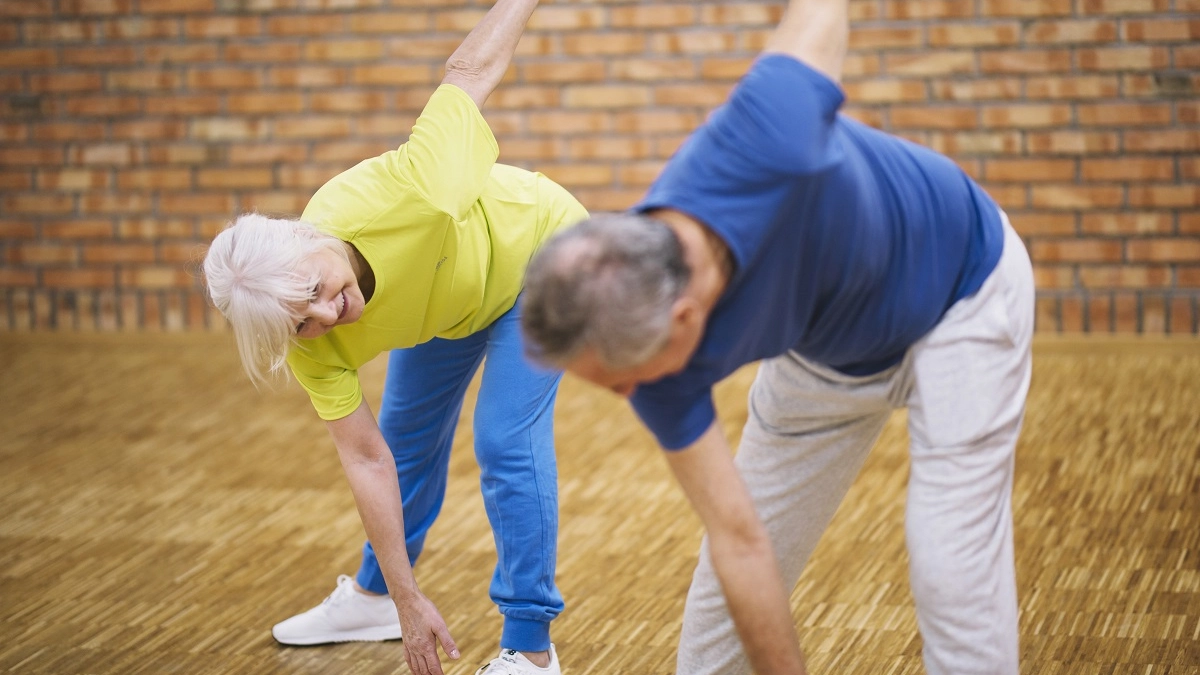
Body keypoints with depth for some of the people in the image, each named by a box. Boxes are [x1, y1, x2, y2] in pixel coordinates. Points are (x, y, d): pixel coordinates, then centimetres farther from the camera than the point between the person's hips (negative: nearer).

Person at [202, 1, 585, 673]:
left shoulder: (385, 200, -43)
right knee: (409, 435, 18)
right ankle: (375, 597, 43)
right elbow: (367, 462, -23)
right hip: (446, 300, 4)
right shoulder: (310, 343, -28)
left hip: (537, 246, -4)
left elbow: (470, 71, -29)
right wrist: (409, 604, -23)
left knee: (507, 442, -15)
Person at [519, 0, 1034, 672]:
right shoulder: (641, 331, -29)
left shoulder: (767, 143, -44)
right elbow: (739, 540, -22)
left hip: (961, 295, -3)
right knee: (726, 571, 8)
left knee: (954, 566, -12)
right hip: (826, 352, 3)